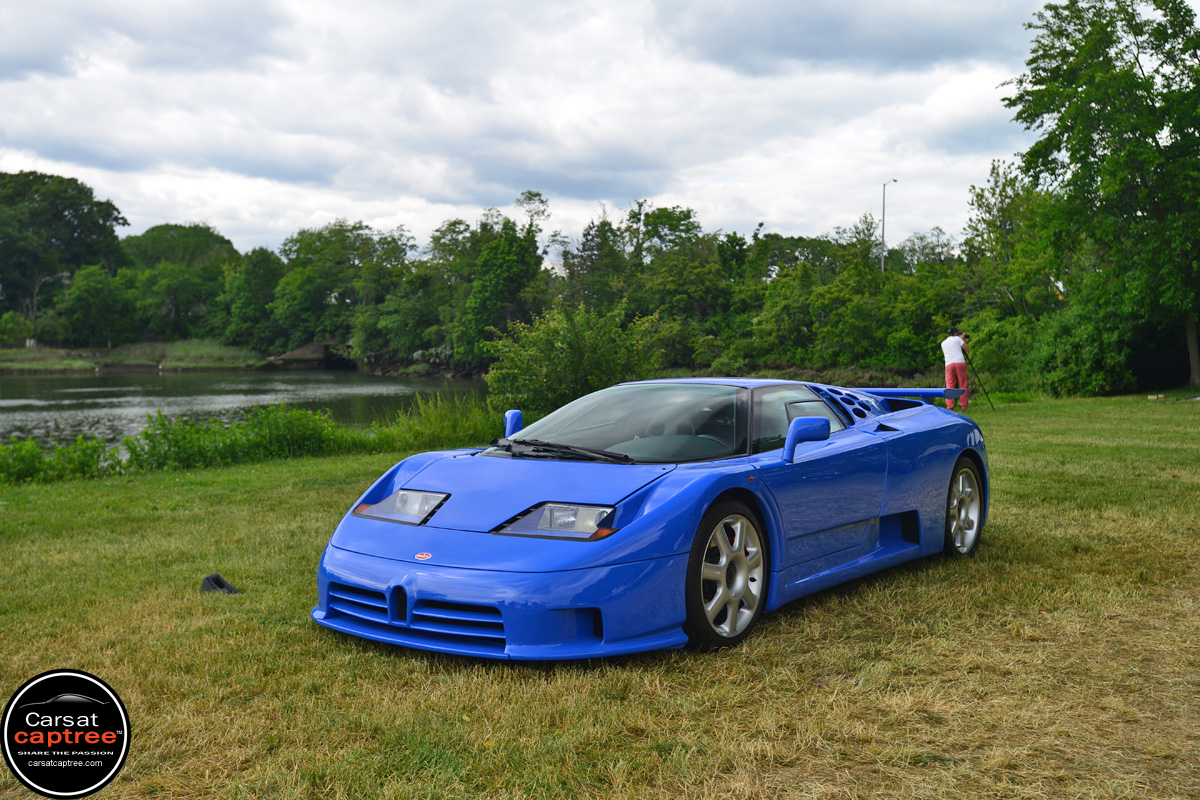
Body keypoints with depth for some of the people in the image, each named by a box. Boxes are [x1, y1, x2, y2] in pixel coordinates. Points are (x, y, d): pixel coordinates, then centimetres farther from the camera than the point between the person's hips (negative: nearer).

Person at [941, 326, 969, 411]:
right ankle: (963, 406, 2)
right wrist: (963, 340, 19)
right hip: (960, 363, -2)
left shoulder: (943, 343, 21)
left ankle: (949, 406, -13)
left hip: (949, 364, 2)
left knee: (949, 386, -1)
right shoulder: (957, 339, 9)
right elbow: (968, 349, 6)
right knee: (962, 385, 3)